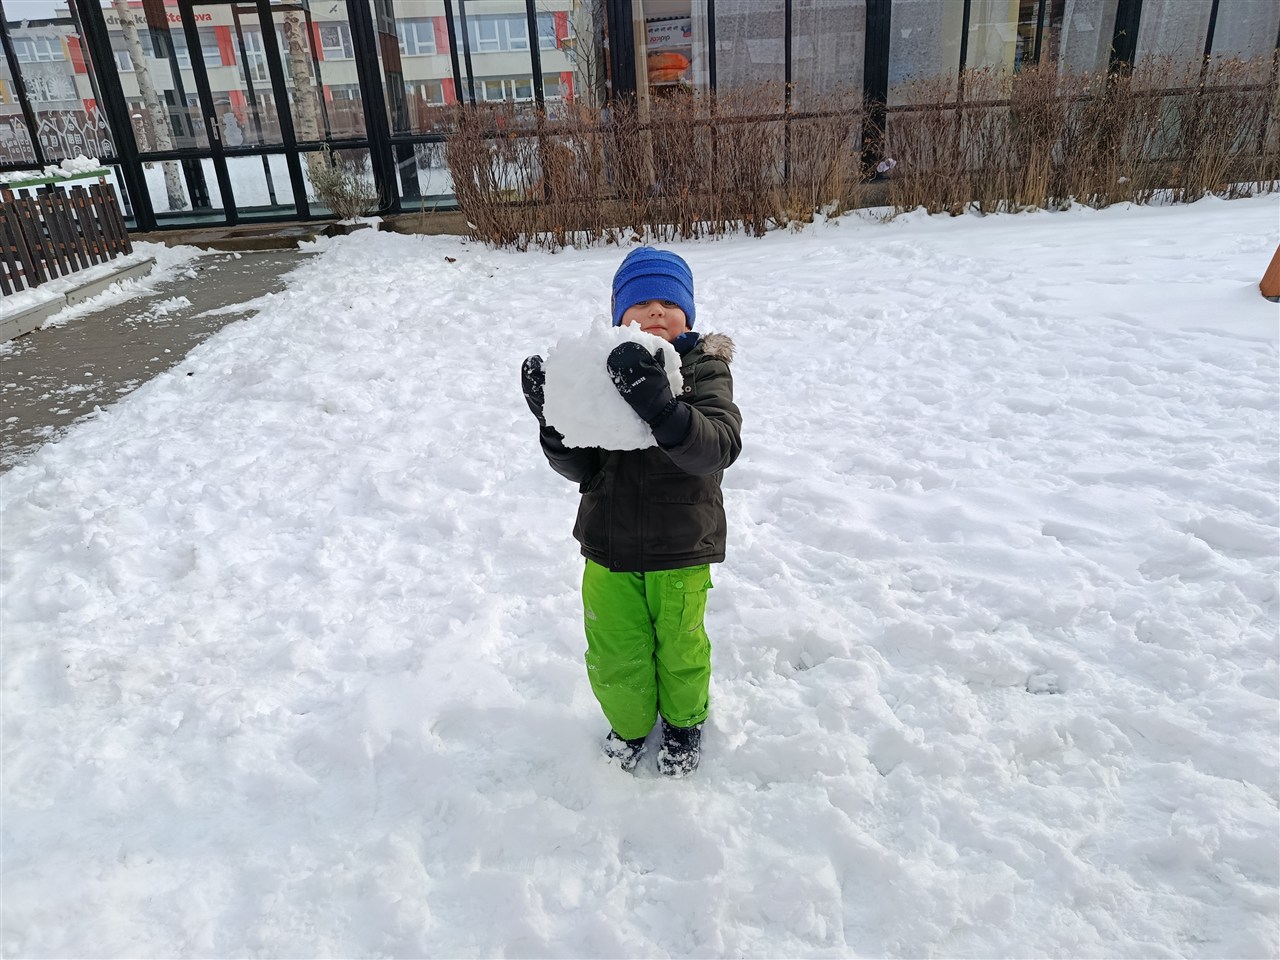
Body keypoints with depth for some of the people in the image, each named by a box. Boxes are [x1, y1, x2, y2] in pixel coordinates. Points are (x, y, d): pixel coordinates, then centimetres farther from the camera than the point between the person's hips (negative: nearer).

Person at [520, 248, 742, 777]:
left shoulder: (705, 366, -11)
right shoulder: (599, 369, -4)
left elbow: (718, 446, -30)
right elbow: (579, 467, -5)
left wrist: (659, 406, -44)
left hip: (681, 547, -2)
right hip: (608, 545, 2)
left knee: (680, 646, 18)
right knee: (615, 653, 15)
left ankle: (684, 722, 47)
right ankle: (630, 724, 45)